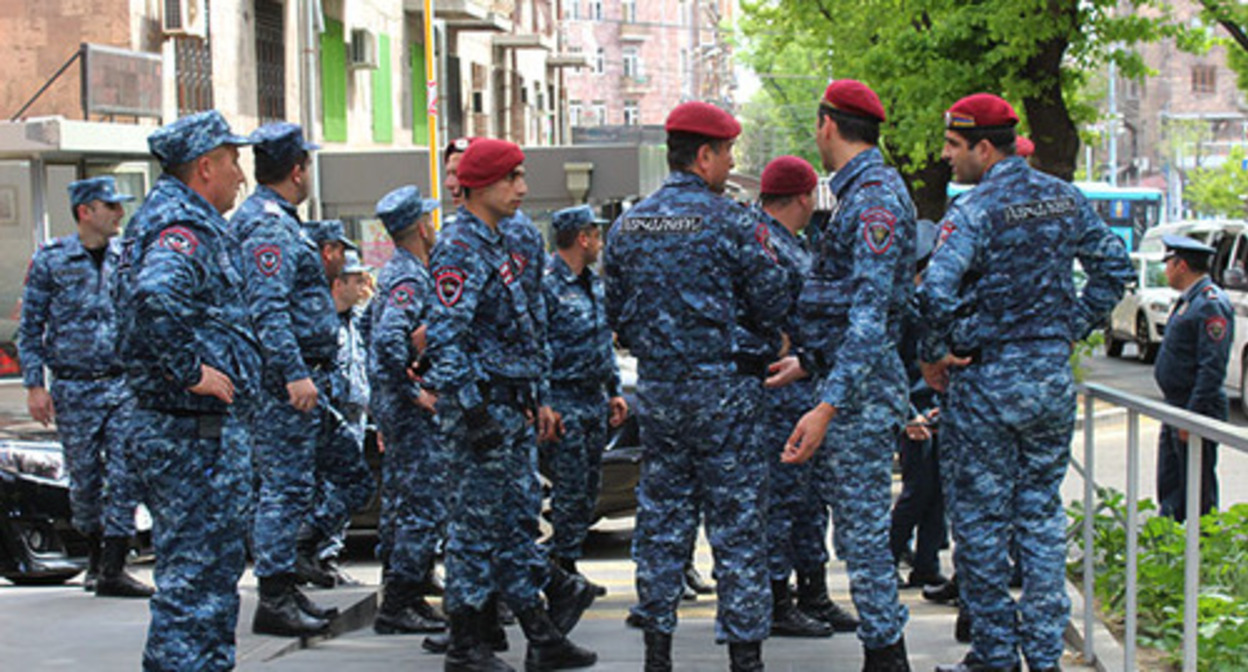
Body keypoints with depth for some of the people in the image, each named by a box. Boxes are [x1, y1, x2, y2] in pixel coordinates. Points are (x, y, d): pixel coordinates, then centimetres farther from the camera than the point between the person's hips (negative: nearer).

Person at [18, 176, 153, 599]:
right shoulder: (51, 261, -2)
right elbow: (30, 329, 0)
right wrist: (34, 385, -7)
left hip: (125, 385, 2)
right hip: (75, 389, -2)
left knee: (125, 476, -7)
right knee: (84, 478, 5)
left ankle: (113, 568, -5)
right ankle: (95, 552, 27)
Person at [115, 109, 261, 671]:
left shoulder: (166, 217, 17)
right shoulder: (185, 227, -17)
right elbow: (155, 298, -36)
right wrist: (191, 371, -25)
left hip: (188, 432, 11)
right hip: (199, 433, -11)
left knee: (210, 569, 17)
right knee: (196, 579, -7)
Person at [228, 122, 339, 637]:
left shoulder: (278, 221, 19)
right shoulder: (268, 226, -15)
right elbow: (268, 311, -24)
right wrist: (295, 375, -28)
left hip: (297, 381, 11)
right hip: (286, 380, -11)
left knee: (290, 488, 13)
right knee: (286, 488, -8)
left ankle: (284, 590, 19)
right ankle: (274, 599, -4)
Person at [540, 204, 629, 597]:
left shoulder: (593, 283, 14)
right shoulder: (546, 284, -15)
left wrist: (615, 390, 20)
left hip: (595, 400, 9)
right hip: (563, 401, -9)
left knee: (588, 489, 11)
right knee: (570, 490, -5)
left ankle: (568, 563, 18)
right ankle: (562, 570, 4)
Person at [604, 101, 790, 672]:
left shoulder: (627, 227, 6)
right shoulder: (730, 222, -11)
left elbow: (616, 314, 12)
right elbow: (772, 306, -9)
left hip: (656, 389, 5)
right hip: (721, 388, -5)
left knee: (661, 517, 12)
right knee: (736, 520, 1)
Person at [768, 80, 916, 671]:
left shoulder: (876, 200, -17)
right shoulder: (863, 193, 16)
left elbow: (871, 317, -24)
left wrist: (828, 407, -28)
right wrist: (807, 362, 28)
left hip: (863, 391, -10)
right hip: (852, 385, 10)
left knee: (863, 532, -6)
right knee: (857, 531, 13)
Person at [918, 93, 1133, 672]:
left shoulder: (975, 211, -15)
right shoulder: (1066, 199, 5)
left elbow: (937, 294, -26)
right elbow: (1114, 268, 11)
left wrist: (932, 357, -11)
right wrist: (1071, 330, 13)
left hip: (985, 384, -6)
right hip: (1053, 381, 6)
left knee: (980, 521, 5)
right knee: (1041, 516, 13)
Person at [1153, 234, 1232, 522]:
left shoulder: (1211, 304, -17)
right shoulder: (1189, 300, 15)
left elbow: (1213, 368, -23)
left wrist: (1192, 417, -24)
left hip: (1197, 411, -10)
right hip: (1176, 410, 10)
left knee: (1198, 494, -3)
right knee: (1169, 486, 15)